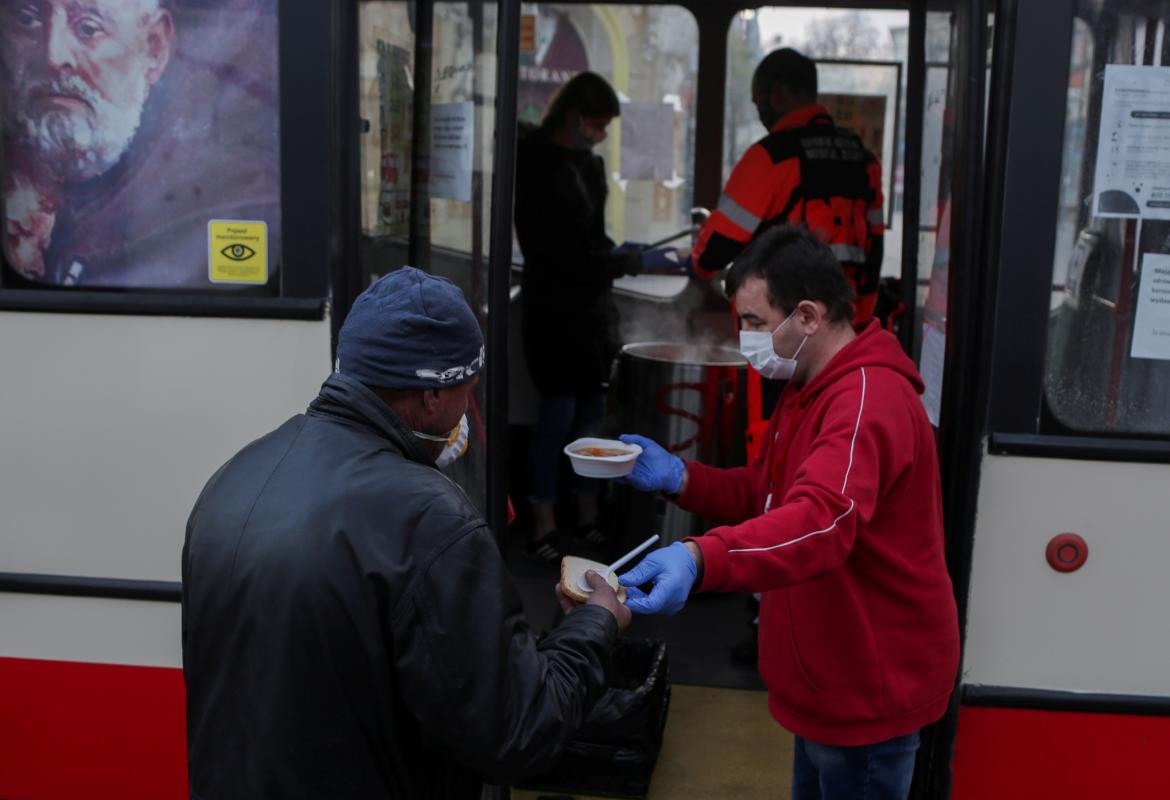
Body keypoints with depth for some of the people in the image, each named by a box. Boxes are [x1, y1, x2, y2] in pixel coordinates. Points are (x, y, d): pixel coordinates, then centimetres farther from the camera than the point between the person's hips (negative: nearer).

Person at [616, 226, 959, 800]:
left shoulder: (868, 400, -25)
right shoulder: (814, 390, 10)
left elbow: (822, 520, -42)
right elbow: (765, 494, 14)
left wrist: (698, 559, -57)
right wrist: (679, 478, -4)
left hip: (870, 687, -10)